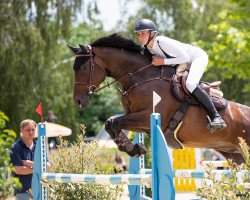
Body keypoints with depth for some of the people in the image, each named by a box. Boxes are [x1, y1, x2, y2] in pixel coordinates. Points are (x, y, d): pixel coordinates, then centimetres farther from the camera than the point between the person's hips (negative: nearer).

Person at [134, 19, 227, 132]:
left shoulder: (162, 42, -30)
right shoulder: (146, 49, -7)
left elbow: (185, 58, -30)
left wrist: (163, 62, -32)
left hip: (198, 57, -9)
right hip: (182, 66, 10)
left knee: (190, 84, -32)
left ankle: (216, 117, -33)